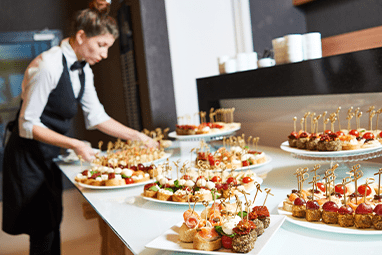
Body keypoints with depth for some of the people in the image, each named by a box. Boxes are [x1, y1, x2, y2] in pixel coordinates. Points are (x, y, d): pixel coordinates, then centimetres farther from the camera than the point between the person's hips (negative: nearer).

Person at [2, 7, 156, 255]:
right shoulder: (49, 65, -23)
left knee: (52, 223, 16)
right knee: (43, 228, 0)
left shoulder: (84, 70, 3)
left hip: (50, 157, 8)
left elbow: (96, 116, 7)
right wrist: (74, 144, -28)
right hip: (29, 157, -8)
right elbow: (28, 125, -22)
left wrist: (136, 136, 2)